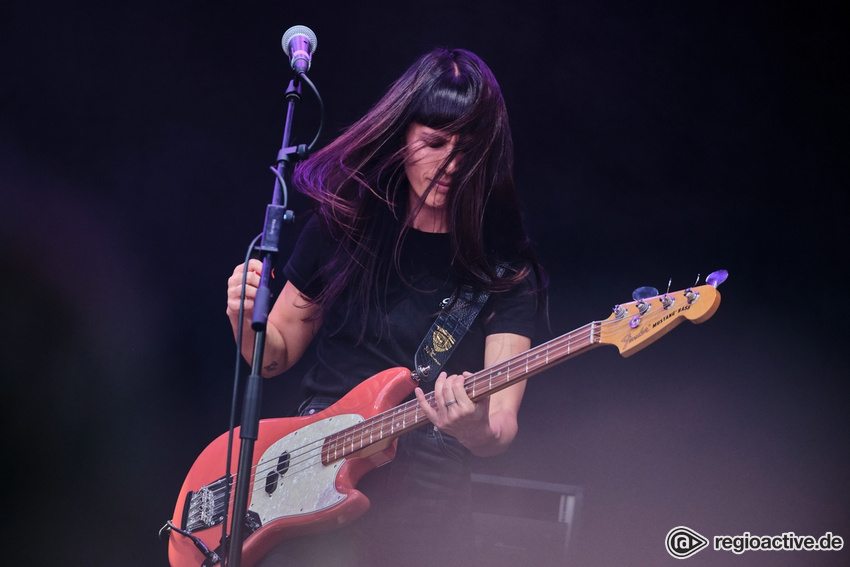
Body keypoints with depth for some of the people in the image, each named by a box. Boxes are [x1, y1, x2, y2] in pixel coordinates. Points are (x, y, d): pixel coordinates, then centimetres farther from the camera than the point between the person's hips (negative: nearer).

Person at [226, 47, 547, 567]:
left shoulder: (506, 269, -1)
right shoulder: (341, 225, 7)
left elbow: (503, 425, -8)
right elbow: (275, 357, 17)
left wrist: (480, 432, -31)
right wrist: (247, 320, -5)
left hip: (425, 503, 0)